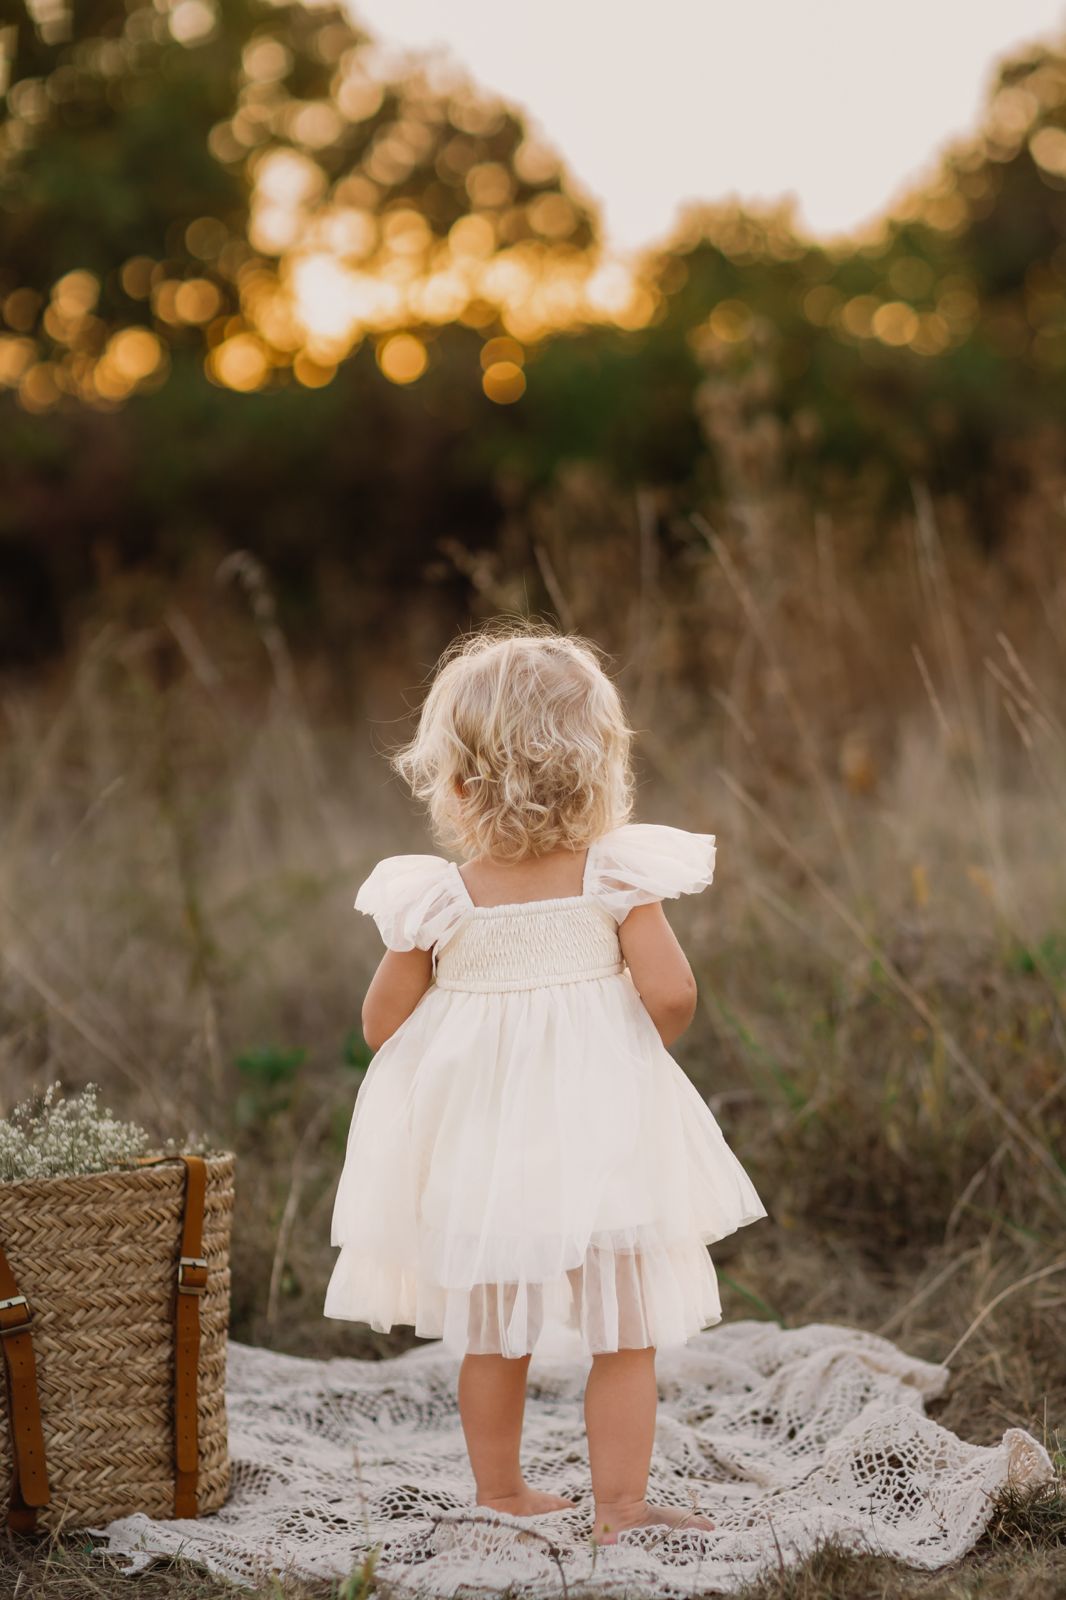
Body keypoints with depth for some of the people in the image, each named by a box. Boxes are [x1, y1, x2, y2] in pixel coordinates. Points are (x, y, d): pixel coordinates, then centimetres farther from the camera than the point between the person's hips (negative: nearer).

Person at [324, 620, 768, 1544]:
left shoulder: (438, 900, -8)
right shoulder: (614, 877, -11)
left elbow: (381, 1025, -2)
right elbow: (671, 996, -16)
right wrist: (644, 1048, 4)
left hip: (477, 1147, 2)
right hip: (600, 1137, -2)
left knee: (491, 1335, 18)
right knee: (624, 1332, 10)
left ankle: (500, 1493, 30)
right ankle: (620, 1505, 12)